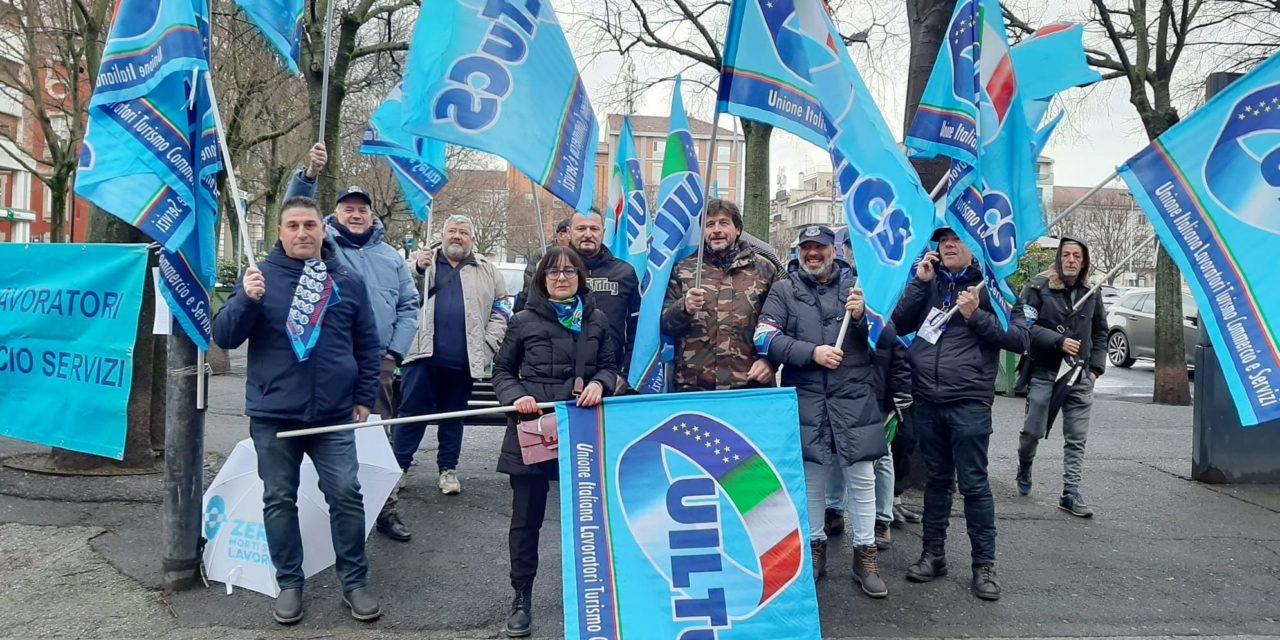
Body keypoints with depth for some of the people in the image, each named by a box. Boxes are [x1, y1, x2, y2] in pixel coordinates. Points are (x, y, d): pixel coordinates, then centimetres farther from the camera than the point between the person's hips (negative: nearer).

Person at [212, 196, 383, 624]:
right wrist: (247, 299, -22)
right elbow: (224, 338, -5)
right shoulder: (260, 277, 1)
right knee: (279, 501, 9)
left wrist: (364, 396, 6)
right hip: (273, 416, 0)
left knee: (346, 496, 2)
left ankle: (354, 582, 15)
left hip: (333, 416, 1)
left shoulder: (347, 282, 5)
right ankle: (289, 584, 22)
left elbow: (368, 345, 11)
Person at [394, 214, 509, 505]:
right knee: (411, 413, 0)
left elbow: (500, 313, 8)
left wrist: (487, 347, -2)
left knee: (453, 416, 12)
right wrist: (418, 271, -10)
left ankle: (448, 469, 22)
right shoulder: (423, 262, 11)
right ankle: (396, 466, 9)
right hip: (423, 353, -1)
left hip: (463, 359, 1)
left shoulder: (487, 272, 12)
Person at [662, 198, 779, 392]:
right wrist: (684, 307, -13)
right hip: (692, 386, 0)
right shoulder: (683, 270, 10)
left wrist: (769, 359, -6)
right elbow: (663, 323, 7)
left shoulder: (763, 269, 9)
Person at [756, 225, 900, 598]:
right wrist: (812, 352, -14)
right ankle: (815, 546, 27)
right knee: (811, 478, 10)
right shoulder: (784, 290, 5)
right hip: (806, 400, 0)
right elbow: (765, 339, -5)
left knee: (861, 479, 5)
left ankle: (865, 555, 18)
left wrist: (862, 316, -15)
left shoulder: (856, 286, 8)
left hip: (855, 399, 0)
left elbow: (888, 336, 5)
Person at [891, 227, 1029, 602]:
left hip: (969, 402, -4)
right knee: (937, 479, 14)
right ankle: (933, 554, 24)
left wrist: (976, 316, -15)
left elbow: (1019, 339, -3)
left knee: (973, 483, 0)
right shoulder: (930, 283, 11)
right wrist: (920, 281, -6)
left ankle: (984, 564, 11)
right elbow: (900, 324, 2)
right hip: (927, 399, 4)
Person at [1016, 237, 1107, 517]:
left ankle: (1070, 494, 7)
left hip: (1080, 377, 4)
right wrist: (1059, 341, -18)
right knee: (1033, 431, 1)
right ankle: (1024, 467, 32)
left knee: (1076, 439, 2)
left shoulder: (1091, 294, 10)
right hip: (1044, 373, -4)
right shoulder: (1038, 287, -6)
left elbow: (1100, 333, 19)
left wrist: (1096, 367, 10)